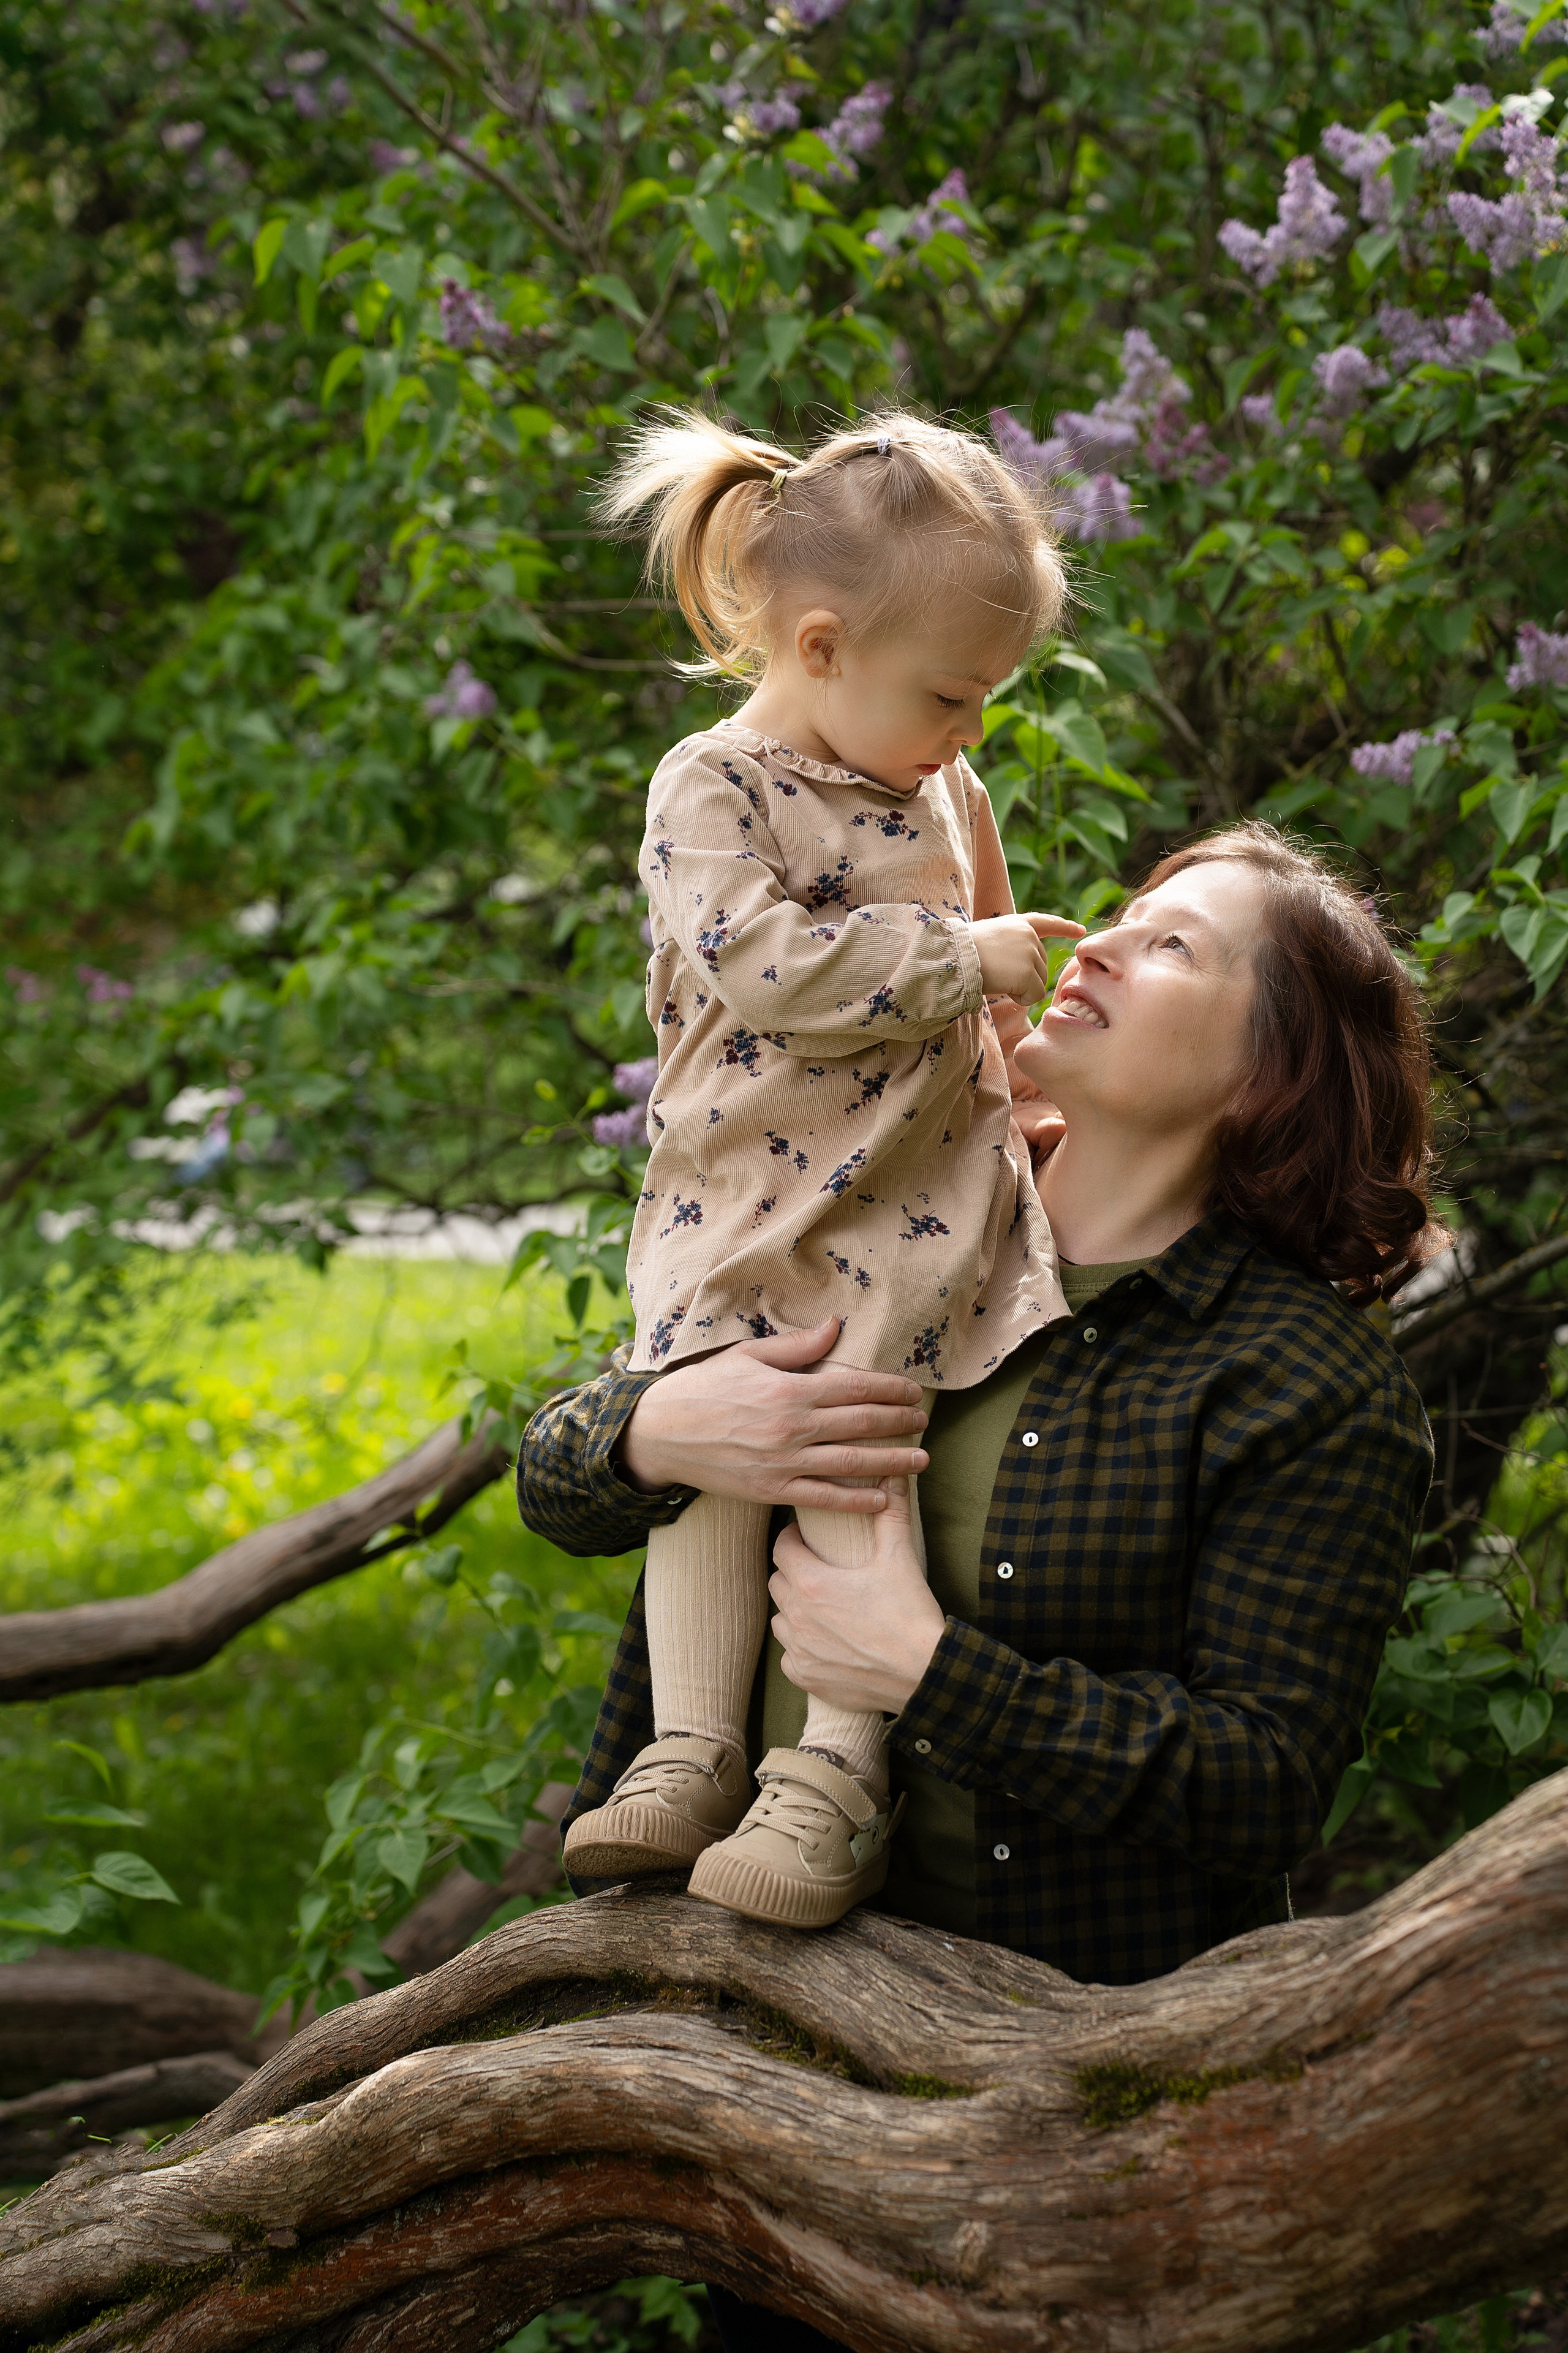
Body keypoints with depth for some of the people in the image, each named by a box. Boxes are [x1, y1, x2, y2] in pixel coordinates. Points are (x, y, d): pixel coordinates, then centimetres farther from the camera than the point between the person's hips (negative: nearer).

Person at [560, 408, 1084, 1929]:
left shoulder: (945, 796, 12)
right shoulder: (711, 790, -6)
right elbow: (771, 962, -22)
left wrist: (1017, 1093, 20)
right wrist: (964, 958, -18)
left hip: (917, 1202, 2)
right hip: (740, 1202, -2)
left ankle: (836, 1776, -14)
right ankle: (693, 1751, -2)